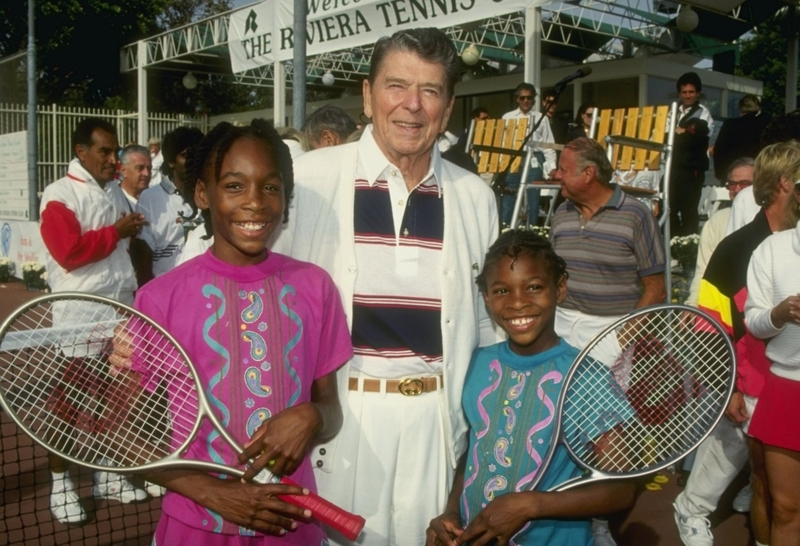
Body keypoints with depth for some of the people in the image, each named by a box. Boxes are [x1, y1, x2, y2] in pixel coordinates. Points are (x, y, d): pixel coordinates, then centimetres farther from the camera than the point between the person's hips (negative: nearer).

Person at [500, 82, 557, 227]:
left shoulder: (541, 118, 7)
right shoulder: (508, 117, 9)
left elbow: (548, 146, 4)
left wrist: (551, 167, -4)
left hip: (533, 162, 0)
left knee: (532, 201, 4)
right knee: (507, 200, 0)